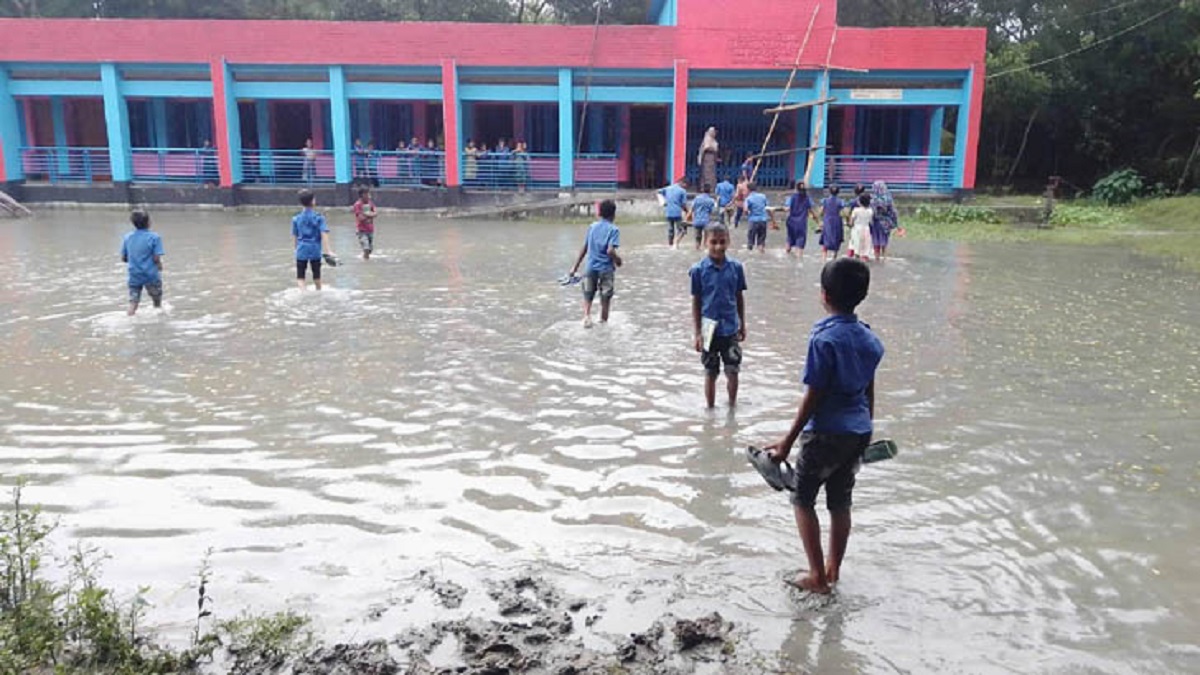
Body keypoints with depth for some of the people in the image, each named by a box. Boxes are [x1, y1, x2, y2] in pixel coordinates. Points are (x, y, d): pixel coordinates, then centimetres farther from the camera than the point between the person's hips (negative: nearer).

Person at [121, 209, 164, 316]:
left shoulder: (127, 237, 4)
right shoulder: (154, 237, -11)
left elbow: (123, 258, 6)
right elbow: (156, 258, -16)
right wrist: (160, 266, 4)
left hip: (134, 275, 4)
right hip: (150, 275, -3)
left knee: (133, 302, 4)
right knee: (157, 301, 15)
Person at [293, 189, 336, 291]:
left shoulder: (296, 218, 1)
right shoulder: (318, 217, -6)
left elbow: (294, 236, 5)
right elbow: (324, 234, -14)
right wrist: (328, 250, -17)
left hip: (302, 251, 0)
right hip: (315, 250, 0)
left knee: (300, 277, 0)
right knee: (316, 275, 17)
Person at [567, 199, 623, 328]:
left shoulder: (592, 227, 5)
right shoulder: (613, 230, -9)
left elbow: (584, 248, 7)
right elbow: (610, 251, -21)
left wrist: (575, 267, 13)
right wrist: (618, 260, -1)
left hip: (591, 267, 3)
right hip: (606, 268, -3)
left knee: (588, 295, 14)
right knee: (606, 297, 12)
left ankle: (587, 316, -8)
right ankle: (603, 322, 20)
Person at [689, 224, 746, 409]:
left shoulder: (736, 267, -3)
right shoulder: (699, 270, -8)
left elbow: (739, 297, 7)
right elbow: (696, 302, -3)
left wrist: (742, 325, 12)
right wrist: (696, 333, -4)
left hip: (731, 329, 1)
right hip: (709, 330, -1)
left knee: (733, 371, 2)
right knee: (710, 373, 11)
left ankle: (732, 406, 22)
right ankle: (710, 408, 26)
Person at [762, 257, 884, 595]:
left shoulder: (824, 338, -19)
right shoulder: (869, 338, 3)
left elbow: (813, 397, -18)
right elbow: (869, 391, 11)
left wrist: (788, 440, -10)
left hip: (826, 433, -7)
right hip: (859, 432, 7)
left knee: (803, 499, 10)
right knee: (841, 502, 17)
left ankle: (818, 576, 11)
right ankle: (833, 570, 29)